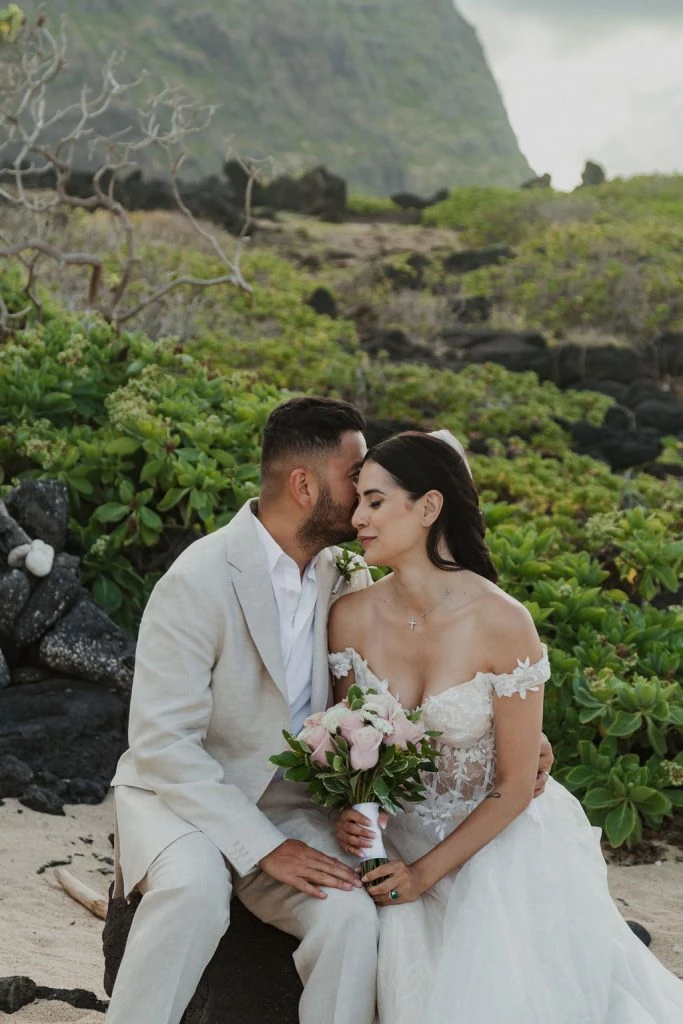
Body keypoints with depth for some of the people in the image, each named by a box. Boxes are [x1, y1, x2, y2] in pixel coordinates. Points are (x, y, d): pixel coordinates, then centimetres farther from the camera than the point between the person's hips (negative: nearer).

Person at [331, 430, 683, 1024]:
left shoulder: (503, 624, -21)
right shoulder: (351, 617, -9)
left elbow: (515, 784, -13)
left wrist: (428, 871, -16)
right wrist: (349, 813, -16)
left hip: (499, 835, -3)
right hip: (396, 831, 4)